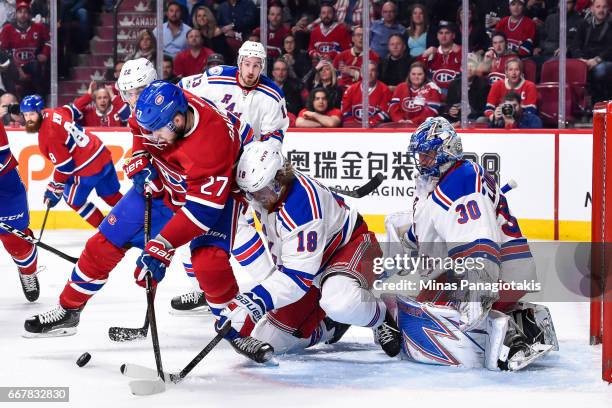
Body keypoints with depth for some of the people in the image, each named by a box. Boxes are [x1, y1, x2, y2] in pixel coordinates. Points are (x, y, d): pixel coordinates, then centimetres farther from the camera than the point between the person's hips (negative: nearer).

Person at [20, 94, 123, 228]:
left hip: (87, 169, -8)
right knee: (111, 195, 24)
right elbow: (72, 111, 19)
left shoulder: (48, 136, -23)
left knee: (74, 200, 15)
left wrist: (54, 190, -9)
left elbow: (65, 167, -19)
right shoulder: (52, 113, -2)